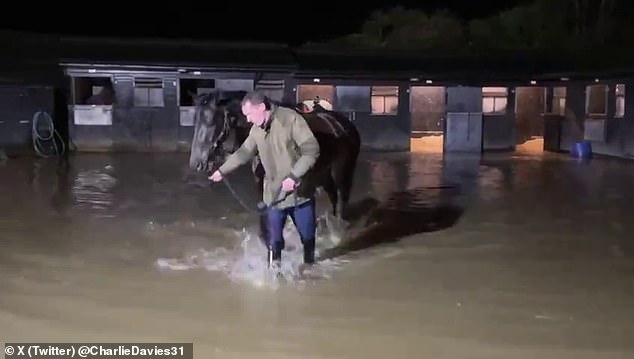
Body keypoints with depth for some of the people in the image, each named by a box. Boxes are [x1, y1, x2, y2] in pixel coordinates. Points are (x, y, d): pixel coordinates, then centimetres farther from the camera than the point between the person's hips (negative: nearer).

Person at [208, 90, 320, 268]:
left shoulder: (291, 118, -17)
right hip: (274, 194, 4)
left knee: (308, 236, 14)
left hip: (300, 191, -3)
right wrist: (222, 170, 23)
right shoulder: (257, 130, 1)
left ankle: (310, 265, 37)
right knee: (274, 240, 6)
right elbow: (244, 152, 18)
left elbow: (311, 150, -21)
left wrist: (293, 176, -28)